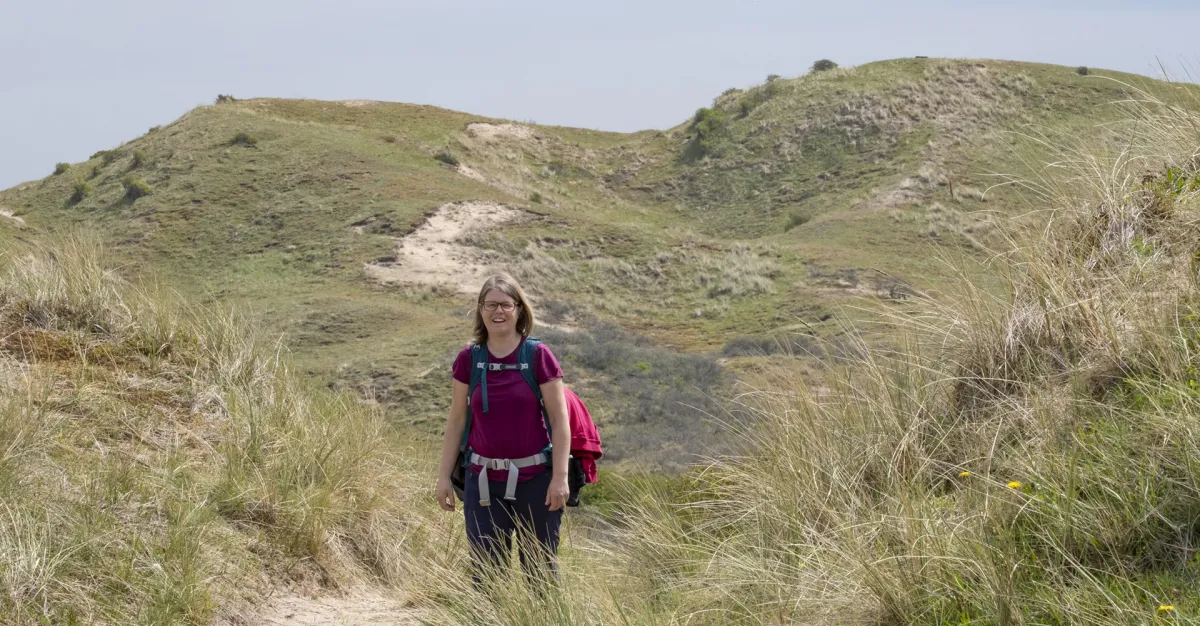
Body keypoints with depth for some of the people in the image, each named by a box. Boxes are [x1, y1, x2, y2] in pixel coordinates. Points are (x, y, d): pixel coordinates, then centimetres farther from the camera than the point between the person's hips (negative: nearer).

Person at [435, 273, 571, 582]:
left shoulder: (539, 356, -6)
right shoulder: (468, 359, 2)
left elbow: (560, 420, -6)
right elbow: (456, 420, 8)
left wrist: (560, 477, -11)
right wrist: (444, 476, 6)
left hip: (535, 480, -2)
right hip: (484, 481, 2)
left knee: (539, 572, 6)